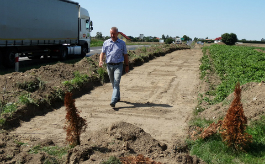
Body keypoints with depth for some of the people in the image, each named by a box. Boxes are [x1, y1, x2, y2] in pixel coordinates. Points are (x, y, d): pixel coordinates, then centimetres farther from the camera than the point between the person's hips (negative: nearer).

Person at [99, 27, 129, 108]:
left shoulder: (122, 43, 4)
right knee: (113, 83, 14)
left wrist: (127, 65, 7)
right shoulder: (106, 42, 8)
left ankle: (113, 101, -20)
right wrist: (101, 60, -10)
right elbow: (102, 53, 8)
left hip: (118, 65, -3)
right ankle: (118, 97, 33)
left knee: (116, 83, -13)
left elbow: (125, 55, 9)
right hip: (109, 65, 3)